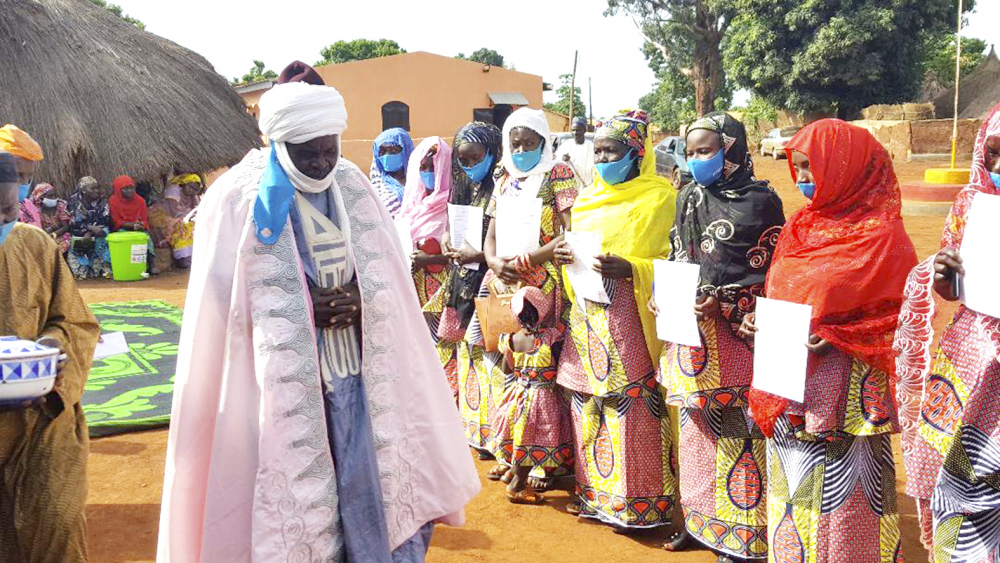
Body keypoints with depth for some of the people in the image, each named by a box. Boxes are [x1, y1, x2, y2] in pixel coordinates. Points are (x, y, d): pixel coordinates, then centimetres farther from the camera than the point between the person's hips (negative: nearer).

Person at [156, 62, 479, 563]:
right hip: (282, 387, -3)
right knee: (294, 507, 3)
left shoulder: (355, 188, 6)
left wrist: (358, 302, -11)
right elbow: (223, 306, -5)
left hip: (359, 379, 4)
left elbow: (391, 286, 9)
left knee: (373, 495, 8)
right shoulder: (238, 199, -6)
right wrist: (304, 312, -15)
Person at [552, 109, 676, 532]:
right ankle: (596, 494, 20)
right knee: (587, 401, 7)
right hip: (587, 312, 7)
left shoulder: (656, 196, -4)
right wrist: (567, 256, 3)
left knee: (631, 403, -7)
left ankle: (638, 503, 5)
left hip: (626, 314, -6)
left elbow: (667, 263, -8)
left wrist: (628, 268, -25)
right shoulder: (590, 196, 17)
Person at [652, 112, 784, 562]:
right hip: (690, 337, 6)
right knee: (695, 427, 14)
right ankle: (698, 519, 29)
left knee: (738, 432, -1)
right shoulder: (687, 199, 12)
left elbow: (772, 277, -9)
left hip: (735, 338, -6)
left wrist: (725, 304, -19)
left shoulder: (759, 201, -7)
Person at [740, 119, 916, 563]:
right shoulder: (801, 225, 10)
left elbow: (904, 311, -10)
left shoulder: (881, 235, -11)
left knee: (838, 487, 0)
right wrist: (762, 321, 0)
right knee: (793, 482, 15)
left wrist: (837, 337, -20)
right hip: (789, 383, 7)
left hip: (843, 388, -7)